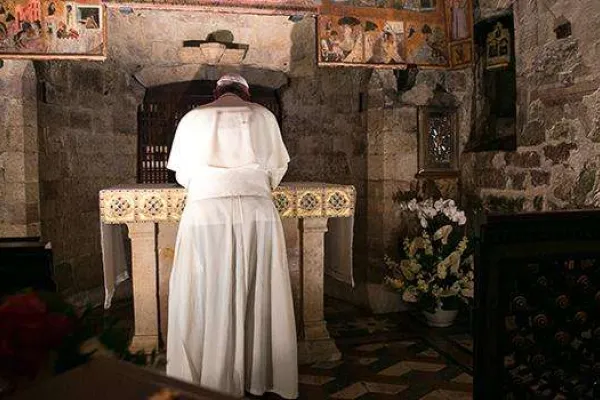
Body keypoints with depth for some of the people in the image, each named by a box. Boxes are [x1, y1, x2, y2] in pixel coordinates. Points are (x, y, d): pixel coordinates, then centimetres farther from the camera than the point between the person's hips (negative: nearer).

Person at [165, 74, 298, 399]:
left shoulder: (193, 119, 11)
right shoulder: (263, 116, 12)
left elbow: (181, 175, 17)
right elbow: (277, 168, 17)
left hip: (206, 214, -1)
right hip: (257, 214, 1)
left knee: (208, 299, 6)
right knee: (258, 296, 9)